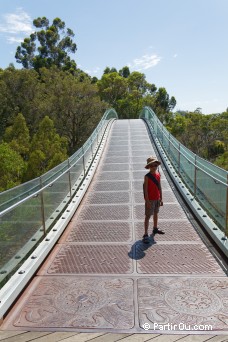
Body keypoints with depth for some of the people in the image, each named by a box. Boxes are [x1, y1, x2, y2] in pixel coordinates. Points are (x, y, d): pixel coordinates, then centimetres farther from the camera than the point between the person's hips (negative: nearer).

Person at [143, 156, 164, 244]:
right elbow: (145, 190, -16)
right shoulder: (147, 176, -15)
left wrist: (161, 198, 10)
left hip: (157, 199, 7)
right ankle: (146, 234, 2)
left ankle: (155, 228, 42)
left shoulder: (158, 175, 3)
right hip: (150, 199, -6)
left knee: (156, 213, 22)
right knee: (148, 216, -3)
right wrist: (147, 201, -19)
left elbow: (159, 187, 9)